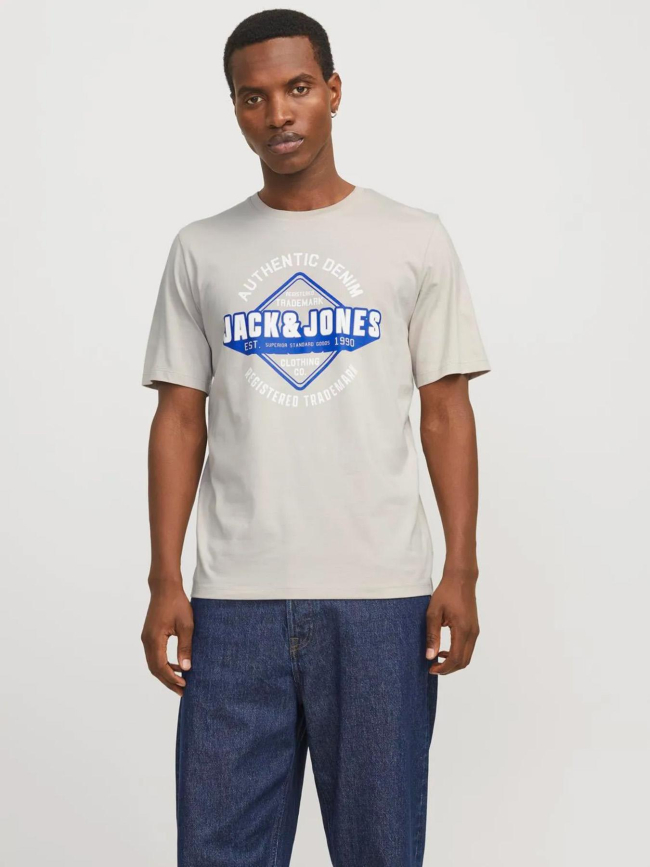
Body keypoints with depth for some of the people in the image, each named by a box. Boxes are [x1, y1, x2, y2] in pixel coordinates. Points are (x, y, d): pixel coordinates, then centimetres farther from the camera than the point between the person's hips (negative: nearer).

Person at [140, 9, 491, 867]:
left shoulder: (415, 240, 5)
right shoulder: (200, 250, 9)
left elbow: (447, 413, 5)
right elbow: (180, 420, 8)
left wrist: (461, 573, -3)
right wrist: (164, 581, 2)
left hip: (381, 598, -1)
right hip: (233, 599, 1)